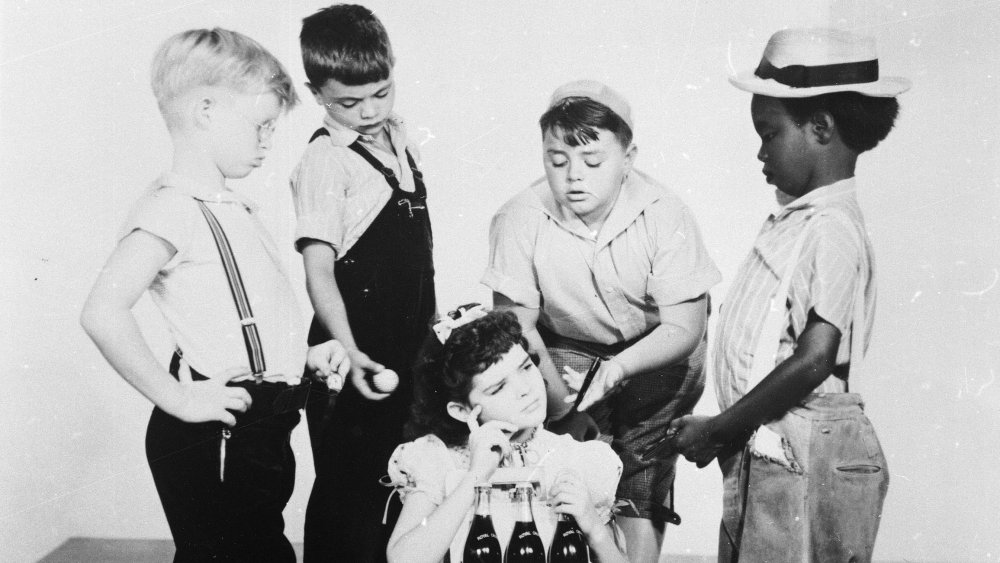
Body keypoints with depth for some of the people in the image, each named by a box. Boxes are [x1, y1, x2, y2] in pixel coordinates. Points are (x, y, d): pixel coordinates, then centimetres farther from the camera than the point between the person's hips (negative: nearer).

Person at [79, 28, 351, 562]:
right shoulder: (173, 208, -17)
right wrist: (175, 398, -21)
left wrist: (305, 353, 11)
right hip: (215, 437, -9)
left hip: (259, 432, 9)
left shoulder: (229, 206, 13)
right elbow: (102, 312, -29)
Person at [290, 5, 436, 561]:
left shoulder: (402, 139, 7)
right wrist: (349, 352, -31)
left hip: (410, 348, 7)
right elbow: (319, 271, -20)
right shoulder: (324, 162, -15)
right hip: (359, 355, -7)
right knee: (350, 494, 4)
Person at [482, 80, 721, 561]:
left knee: (641, 496, -12)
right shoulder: (519, 220, -19)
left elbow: (683, 328, -18)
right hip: (565, 351, 1)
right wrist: (555, 396, -28)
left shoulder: (665, 217, -22)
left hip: (654, 354, -1)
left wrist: (618, 368, -36)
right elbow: (517, 324, -12)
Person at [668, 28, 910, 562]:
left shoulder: (831, 229, -16)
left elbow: (814, 359, -22)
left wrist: (717, 429, -15)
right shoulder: (793, 220, 11)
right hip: (764, 453, 8)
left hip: (805, 461, -8)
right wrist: (723, 431, 8)